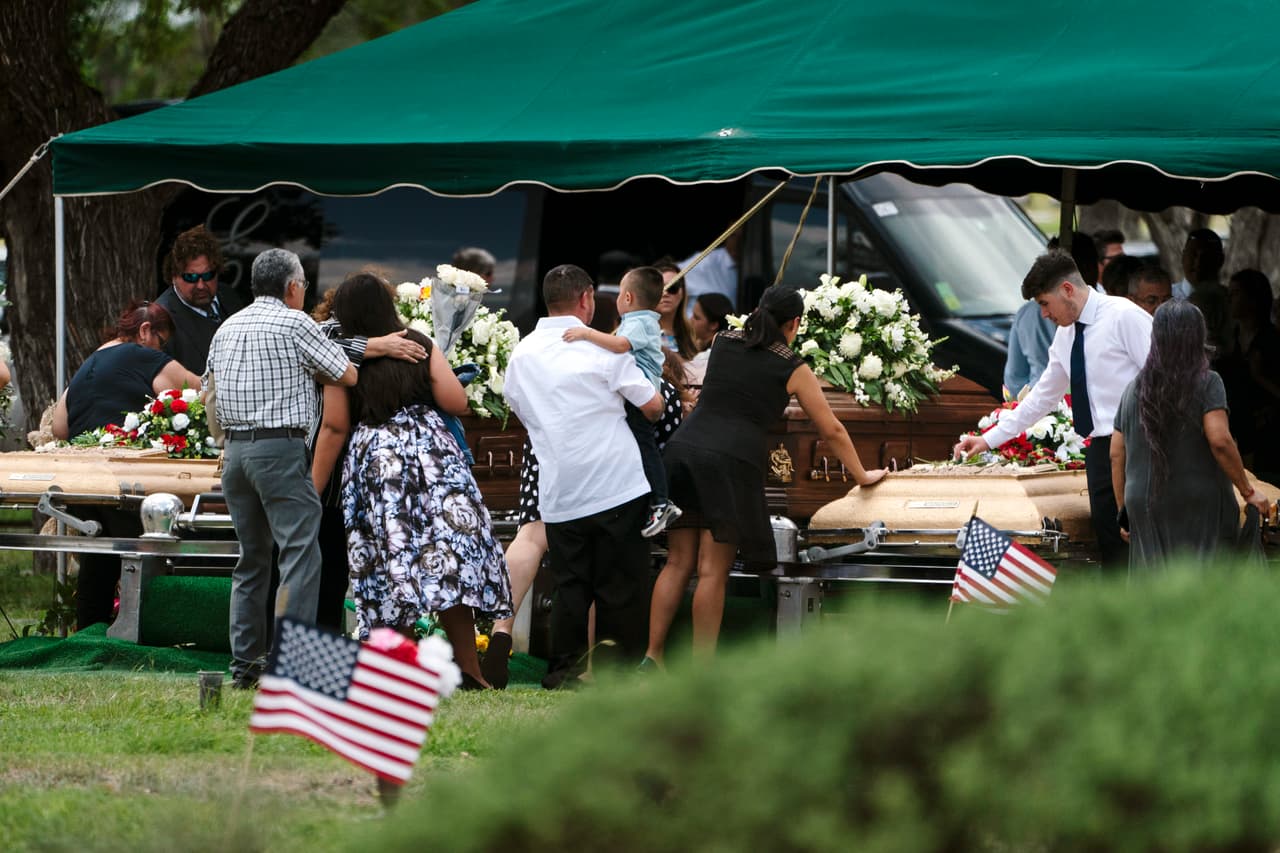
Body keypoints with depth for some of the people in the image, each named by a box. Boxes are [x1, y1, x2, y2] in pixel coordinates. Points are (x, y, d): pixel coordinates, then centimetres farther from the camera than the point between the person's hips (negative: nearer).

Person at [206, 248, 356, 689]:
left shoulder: (226, 329, 15)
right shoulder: (295, 324, -5)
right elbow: (349, 376, -2)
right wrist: (312, 369, 16)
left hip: (235, 449, 7)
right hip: (281, 449, -7)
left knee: (251, 558, 13)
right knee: (300, 554, -8)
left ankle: (244, 663, 12)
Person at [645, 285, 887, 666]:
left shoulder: (723, 343, 18)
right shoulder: (792, 369, 7)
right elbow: (832, 430, 14)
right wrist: (862, 475, 28)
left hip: (683, 448, 4)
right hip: (731, 460, -4)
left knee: (678, 562, 8)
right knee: (713, 571, -4)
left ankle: (652, 655, 2)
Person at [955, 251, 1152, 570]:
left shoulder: (1125, 317, -10)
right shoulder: (1066, 335, 15)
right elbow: (1043, 396, 24)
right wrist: (989, 439, 23)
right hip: (1101, 448, 8)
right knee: (1112, 547, 7)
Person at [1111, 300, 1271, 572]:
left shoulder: (1134, 389, 8)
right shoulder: (1206, 383, -7)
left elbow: (1117, 455, 8)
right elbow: (1220, 440, -18)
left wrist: (1123, 509, 15)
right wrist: (1247, 490, -9)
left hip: (1147, 508, 4)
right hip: (1200, 507, -4)